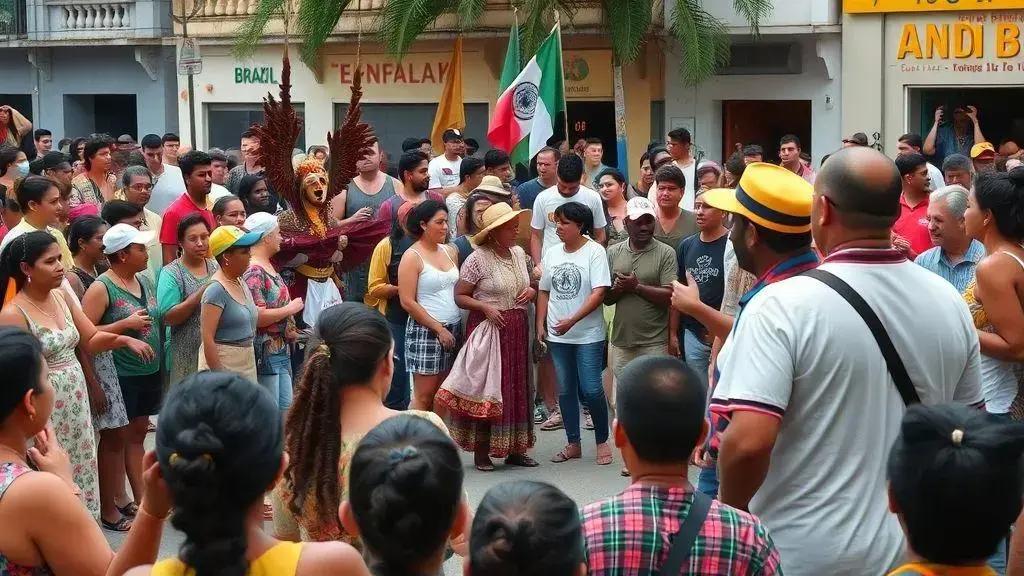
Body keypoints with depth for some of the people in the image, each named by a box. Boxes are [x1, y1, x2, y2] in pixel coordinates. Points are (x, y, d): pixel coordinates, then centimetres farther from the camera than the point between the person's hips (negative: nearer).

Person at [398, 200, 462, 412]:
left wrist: (453, 328, 5)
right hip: (425, 331, -6)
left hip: (453, 329, 6)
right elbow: (408, 302, -12)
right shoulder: (412, 257, -8)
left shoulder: (450, 251, 10)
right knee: (424, 396, -4)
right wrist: (439, 329, -13)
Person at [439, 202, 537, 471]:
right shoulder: (478, 259, -12)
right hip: (488, 328, -7)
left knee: (517, 387, 9)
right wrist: (485, 307, -21)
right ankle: (482, 453, 3)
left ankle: (514, 449, 18)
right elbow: (460, 296, -10)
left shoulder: (519, 254, 8)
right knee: (486, 389, -4)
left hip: (517, 329, 7)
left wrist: (531, 291, 2)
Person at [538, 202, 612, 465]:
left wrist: (572, 320, -21)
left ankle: (602, 441, 11)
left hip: (588, 334, -5)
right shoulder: (552, 253, 9)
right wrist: (540, 325, 6)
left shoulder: (594, 251, -7)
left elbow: (599, 293, -15)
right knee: (565, 390, 10)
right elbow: (544, 292, 16)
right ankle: (573, 443, 20)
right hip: (557, 335, 5)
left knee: (591, 390, -7)